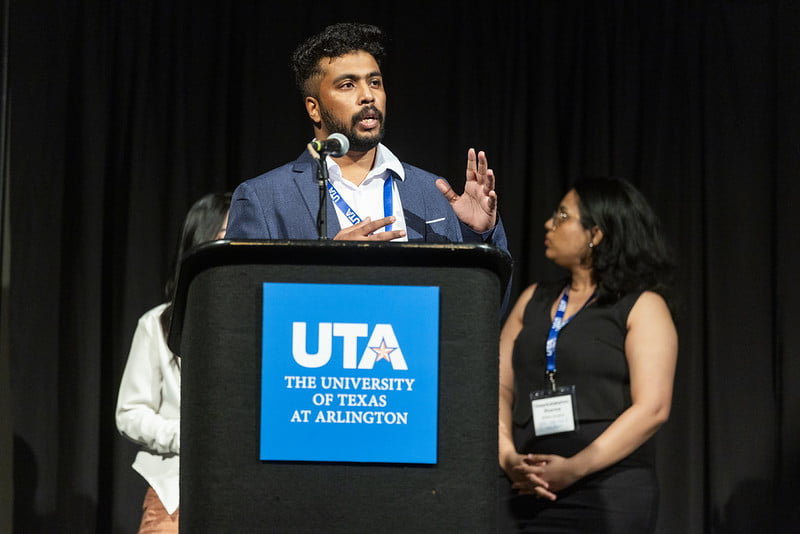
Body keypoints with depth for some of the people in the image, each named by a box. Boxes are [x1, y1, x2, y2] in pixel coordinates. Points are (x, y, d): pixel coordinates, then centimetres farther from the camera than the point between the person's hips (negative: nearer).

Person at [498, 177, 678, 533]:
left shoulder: (643, 307, -1)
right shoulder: (533, 300, 14)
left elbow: (652, 408, -10)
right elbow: (501, 387, 8)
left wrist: (575, 468, -17)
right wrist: (509, 457, -9)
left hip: (610, 494, -4)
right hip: (526, 492, 4)